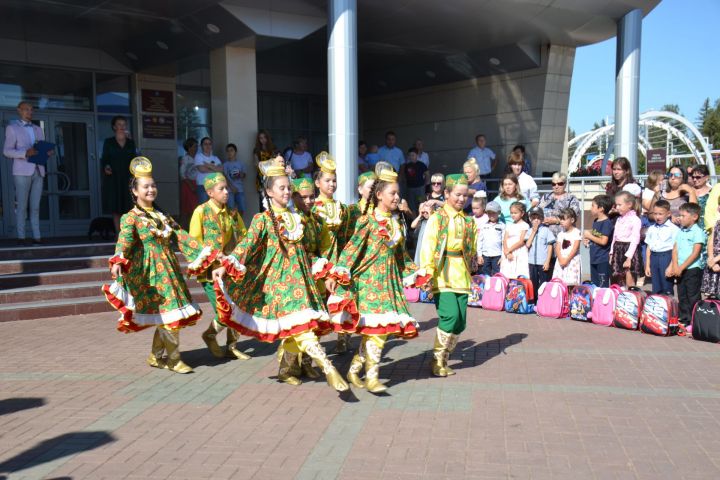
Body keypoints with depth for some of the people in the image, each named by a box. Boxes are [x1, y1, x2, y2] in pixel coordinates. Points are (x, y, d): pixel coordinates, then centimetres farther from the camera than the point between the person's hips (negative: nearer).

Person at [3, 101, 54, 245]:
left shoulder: (38, 129, 20)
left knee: (35, 206, 3)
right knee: (22, 206, -4)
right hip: (22, 172, -4)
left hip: (38, 171, 5)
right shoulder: (12, 128, 4)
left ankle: (36, 237, 2)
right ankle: (21, 237, 0)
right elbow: (7, 151, -4)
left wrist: (49, 152, -5)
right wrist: (25, 153, -20)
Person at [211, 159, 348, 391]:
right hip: (279, 277, -6)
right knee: (299, 323, -16)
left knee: (296, 328, 4)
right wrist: (225, 266, -25)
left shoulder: (296, 218, 15)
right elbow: (247, 244, -12)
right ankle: (328, 368, -23)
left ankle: (285, 370, 21)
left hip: (299, 276, 6)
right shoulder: (262, 219, -1)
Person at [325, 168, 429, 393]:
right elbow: (351, 248, -11)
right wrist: (336, 275, -18)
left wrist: (416, 274, 21)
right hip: (368, 279, -7)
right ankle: (371, 377, 2)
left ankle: (354, 369, 16)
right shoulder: (367, 220, -6)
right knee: (374, 327, -10)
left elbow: (401, 255, 22)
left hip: (389, 280, 7)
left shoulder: (396, 223, 13)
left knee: (382, 329, 3)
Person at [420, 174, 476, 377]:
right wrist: (427, 273, -19)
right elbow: (427, 248, -9)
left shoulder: (468, 221, 14)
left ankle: (443, 359, 21)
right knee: (450, 316, -16)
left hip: (461, 275, 6)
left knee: (460, 322, 3)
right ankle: (437, 360, 3)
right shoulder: (437, 218, -2)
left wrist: (470, 272, 15)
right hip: (442, 274, -5)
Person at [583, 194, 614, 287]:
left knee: (603, 287, -4)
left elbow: (603, 241, -22)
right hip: (594, 259, 9)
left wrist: (589, 236, -13)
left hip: (603, 260, -9)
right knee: (594, 285, 16)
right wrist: (588, 240, 3)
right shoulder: (595, 221, 11)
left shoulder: (607, 223, -16)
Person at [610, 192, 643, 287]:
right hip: (617, 251, 8)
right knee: (618, 283, 9)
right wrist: (612, 253, 13)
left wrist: (628, 257, -19)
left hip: (629, 250, -8)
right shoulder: (619, 219, 14)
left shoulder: (635, 220, -11)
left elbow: (635, 240, -15)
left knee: (630, 284, -4)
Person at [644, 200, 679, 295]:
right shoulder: (651, 229, 12)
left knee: (667, 289, -2)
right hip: (654, 257, 5)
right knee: (656, 289, 10)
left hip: (667, 256, -5)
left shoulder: (673, 229, -7)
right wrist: (647, 265, 11)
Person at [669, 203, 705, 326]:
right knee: (682, 296, 12)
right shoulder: (680, 231, 11)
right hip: (680, 270, 7)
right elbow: (675, 250, 8)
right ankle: (684, 319, 21)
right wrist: (675, 266, -6)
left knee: (693, 297, -2)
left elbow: (695, 254, -15)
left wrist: (681, 267, -16)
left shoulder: (698, 232, -10)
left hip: (693, 269, -7)